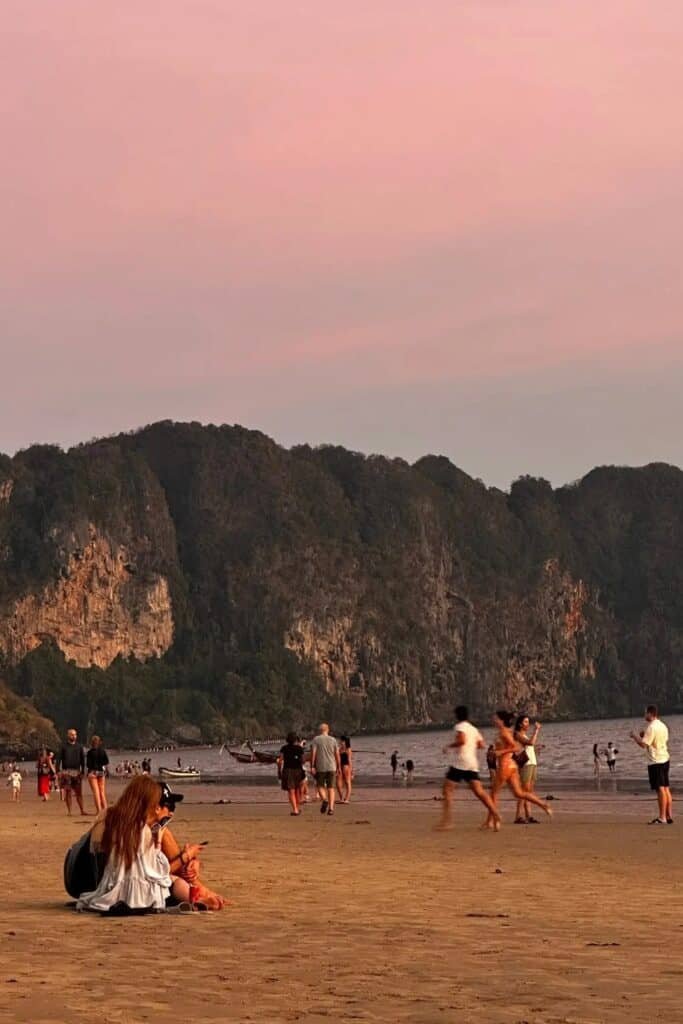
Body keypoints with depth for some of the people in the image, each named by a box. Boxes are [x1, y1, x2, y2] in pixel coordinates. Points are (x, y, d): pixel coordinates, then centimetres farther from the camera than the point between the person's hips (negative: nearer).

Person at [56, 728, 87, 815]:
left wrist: (83, 772, 6)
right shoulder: (64, 746, 4)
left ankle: (82, 810, 1)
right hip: (66, 772, -2)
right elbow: (58, 759, 1)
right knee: (68, 792, -1)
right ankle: (69, 811, 3)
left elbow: (82, 759, 12)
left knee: (79, 792, 0)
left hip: (77, 772, 2)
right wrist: (58, 771, -9)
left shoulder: (79, 746, 10)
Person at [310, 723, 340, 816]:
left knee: (320, 785, 11)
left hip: (320, 767, -2)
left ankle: (324, 800, -16)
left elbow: (313, 753, -10)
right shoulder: (333, 740, 5)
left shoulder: (315, 739, -2)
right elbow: (337, 754, 5)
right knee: (331, 788, 7)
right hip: (331, 767, 2)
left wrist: (312, 766, -8)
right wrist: (338, 767, 12)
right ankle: (331, 808, -2)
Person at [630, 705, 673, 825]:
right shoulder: (663, 726, 11)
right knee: (666, 789, 11)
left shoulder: (651, 727, -16)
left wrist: (634, 737, -2)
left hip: (655, 762, -9)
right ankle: (669, 816, 14)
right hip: (664, 759, 9)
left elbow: (643, 745, -20)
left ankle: (662, 818, -5)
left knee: (660, 789, -7)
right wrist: (645, 736, 20)